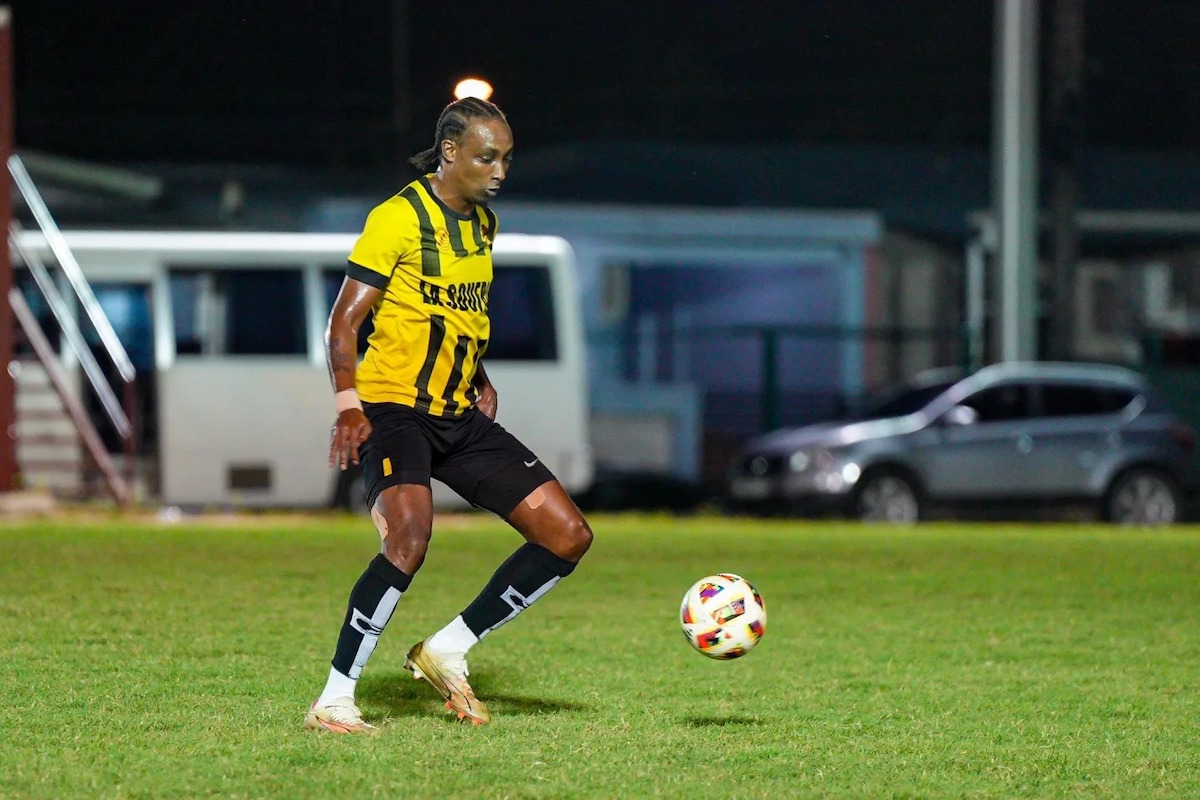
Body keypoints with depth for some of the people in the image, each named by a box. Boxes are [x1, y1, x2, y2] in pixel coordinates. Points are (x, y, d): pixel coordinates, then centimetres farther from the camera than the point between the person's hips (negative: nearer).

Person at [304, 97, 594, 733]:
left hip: (461, 416, 8)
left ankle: (447, 652, 10)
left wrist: (479, 378, 14)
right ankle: (334, 700, -22)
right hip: (393, 409, -8)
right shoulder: (398, 218, -11)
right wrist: (348, 407, -24)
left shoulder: (483, 222, 13)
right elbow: (343, 323, -13)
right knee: (410, 536, -33)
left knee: (568, 536, 0)